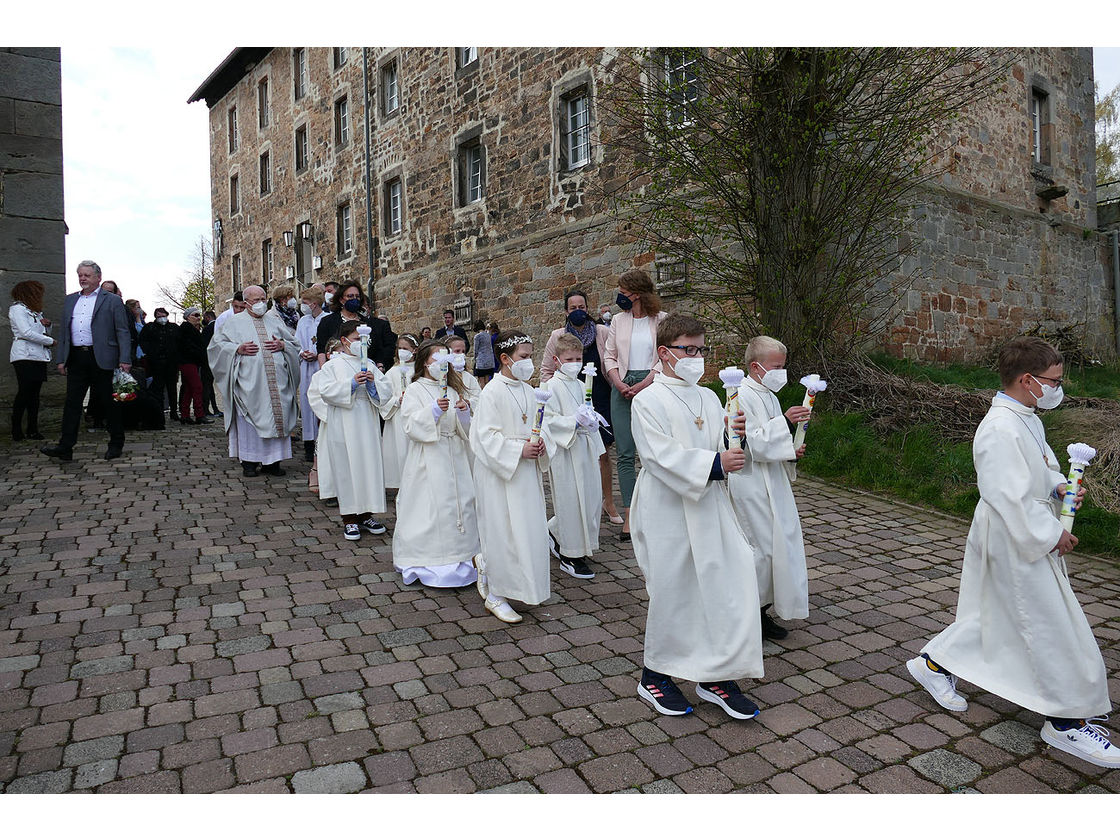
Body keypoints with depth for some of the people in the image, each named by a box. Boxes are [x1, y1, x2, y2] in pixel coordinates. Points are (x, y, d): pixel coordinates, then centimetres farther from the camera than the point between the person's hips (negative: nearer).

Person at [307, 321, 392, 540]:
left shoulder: (369, 365, 12)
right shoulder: (333, 365, 1)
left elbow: (386, 390, 8)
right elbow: (326, 390, -11)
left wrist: (373, 383, -11)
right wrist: (351, 384, -19)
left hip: (367, 424, 4)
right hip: (344, 427, -4)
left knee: (369, 466, 5)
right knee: (346, 468, -1)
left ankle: (365, 515, 17)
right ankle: (349, 519, 8)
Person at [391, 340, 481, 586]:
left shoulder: (452, 391, 14)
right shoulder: (415, 390, -1)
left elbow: (465, 432, 13)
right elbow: (410, 425, -13)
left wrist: (464, 413, -7)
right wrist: (434, 410, -24)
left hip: (454, 458, 5)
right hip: (428, 461, -5)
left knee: (459, 503, 5)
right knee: (429, 508, -6)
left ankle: (458, 555, 18)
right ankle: (427, 562, 6)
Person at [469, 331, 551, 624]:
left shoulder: (527, 390, 10)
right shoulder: (493, 392, -14)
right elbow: (487, 435, -17)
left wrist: (541, 442, -3)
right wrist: (519, 450, -22)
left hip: (527, 471, 8)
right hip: (499, 471, -8)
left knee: (528, 527, 12)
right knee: (501, 530, -1)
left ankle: (486, 562, 36)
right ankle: (495, 595, 13)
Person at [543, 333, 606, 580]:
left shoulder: (580, 385, 14)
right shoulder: (552, 386, -9)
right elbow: (548, 419, -15)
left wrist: (591, 421, 2)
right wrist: (575, 421, -23)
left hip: (585, 448, 8)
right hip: (565, 451, -8)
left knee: (592, 498, 9)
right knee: (570, 501, -2)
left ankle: (555, 532, 30)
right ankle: (571, 556, 11)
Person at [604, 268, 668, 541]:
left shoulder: (662, 321, 1)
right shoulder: (618, 320, 12)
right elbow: (609, 356, 12)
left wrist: (643, 385, -12)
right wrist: (619, 383, -3)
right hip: (623, 389, 3)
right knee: (625, 454, -1)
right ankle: (629, 516, 1)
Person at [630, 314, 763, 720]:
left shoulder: (709, 399, 12)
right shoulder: (649, 401, -9)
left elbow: (719, 450, 13)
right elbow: (663, 456, -19)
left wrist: (735, 436, -8)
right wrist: (714, 464, -25)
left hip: (709, 507, 6)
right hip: (667, 511, -6)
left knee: (728, 583, 4)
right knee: (670, 591, 4)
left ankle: (715, 676, 21)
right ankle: (654, 676, 25)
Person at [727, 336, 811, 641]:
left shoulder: (768, 395, 14)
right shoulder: (742, 396, -16)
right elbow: (755, 444, -23)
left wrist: (791, 451, 7)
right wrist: (784, 421, -23)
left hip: (772, 481, 10)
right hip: (752, 484, -10)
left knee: (780, 543, 13)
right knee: (762, 546, -5)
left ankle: (761, 611, 25)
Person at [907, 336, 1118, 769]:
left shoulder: (1027, 420, 9)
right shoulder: (1001, 429, -25)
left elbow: (1043, 466, 24)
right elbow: (1011, 497, -27)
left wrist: (1059, 487, 3)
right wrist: (1052, 534, -18)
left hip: (1027, 539, 11)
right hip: (1016, 545, -11)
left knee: (994, 615, 20)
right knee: (1054, 628, 1)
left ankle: (935, 663, 34)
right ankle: (1067, 720, 17)